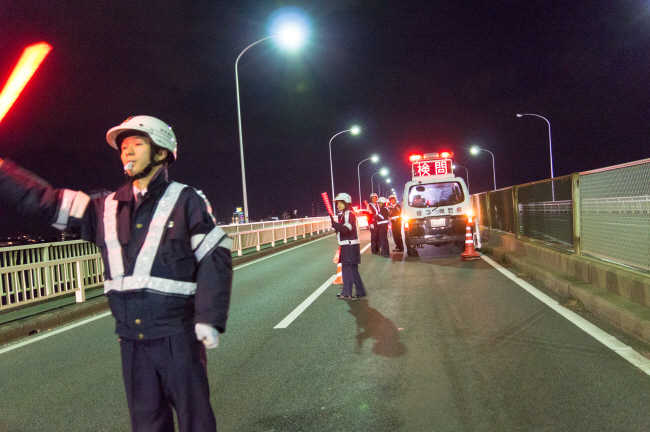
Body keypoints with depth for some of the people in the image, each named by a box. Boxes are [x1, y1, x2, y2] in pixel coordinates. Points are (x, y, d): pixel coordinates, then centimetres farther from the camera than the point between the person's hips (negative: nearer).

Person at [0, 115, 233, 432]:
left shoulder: (185, 201, -5)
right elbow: (45, 200, 14)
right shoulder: (106, 207, 10)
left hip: (176, 335, -5)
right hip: (131, 337, 5)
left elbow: (215, 258, -9)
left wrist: (209, 318, -15)